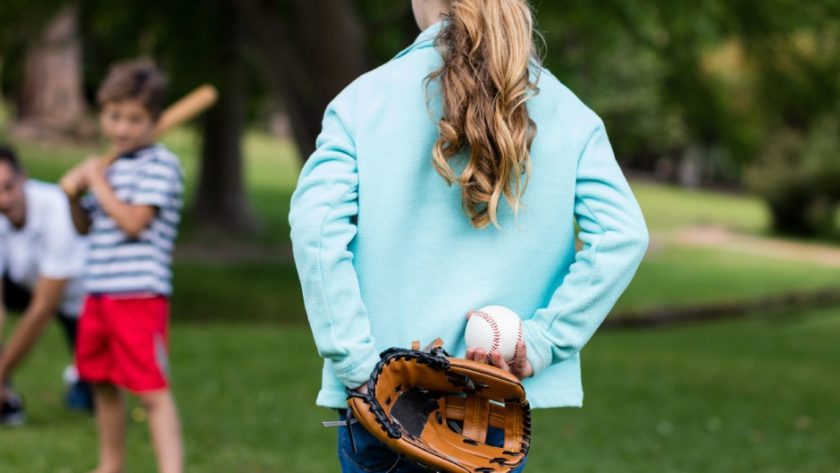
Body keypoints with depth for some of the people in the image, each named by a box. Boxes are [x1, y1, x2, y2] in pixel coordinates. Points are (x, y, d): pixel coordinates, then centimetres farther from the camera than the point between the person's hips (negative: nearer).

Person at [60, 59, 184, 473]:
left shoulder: (160, 165, -10)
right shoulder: (111, 167, 17)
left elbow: (133, 222, -19)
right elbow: (85, 226, 22)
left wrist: (99, 183, -10)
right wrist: (73, 192, 3)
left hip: (140, 294, -8)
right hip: (99, 294, 9)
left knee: (153, 390, -13)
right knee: (104, 384, 19)